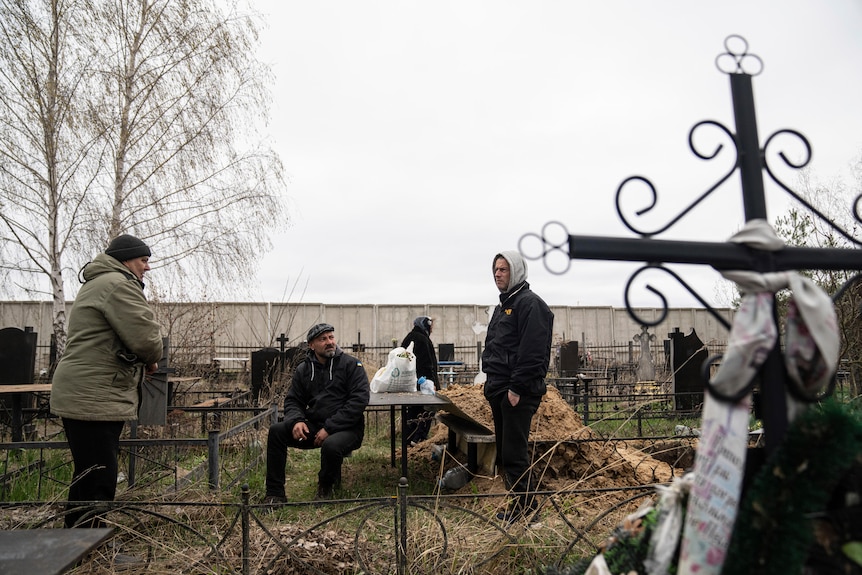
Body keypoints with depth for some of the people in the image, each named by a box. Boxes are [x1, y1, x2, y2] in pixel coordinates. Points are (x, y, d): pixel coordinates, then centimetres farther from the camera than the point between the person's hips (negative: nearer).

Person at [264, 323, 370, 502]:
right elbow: (292, 400, 13)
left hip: (346, 428, -5)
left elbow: (359, 400, -14)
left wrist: (329, 428, -20)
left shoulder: (351, 364, -6)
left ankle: (326, 487, -1)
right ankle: (275, 493, -5)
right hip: (313, 426, 5)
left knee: (331, 445, -36)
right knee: (276, 431, -14)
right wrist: (297, 420, -12)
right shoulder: (303, 369, 10)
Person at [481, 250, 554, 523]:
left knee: (514, 452, -5)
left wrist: (517, 388, -22)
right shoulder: (503, 305, 20)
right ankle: (520, 501, 26)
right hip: (498, 389, 10)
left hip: (518, 391, -10)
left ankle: (524, 506, 8)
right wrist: (491, 383, 18)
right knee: (504, 449, 14)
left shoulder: (530, 304, -11)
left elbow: (532, 352, -20)